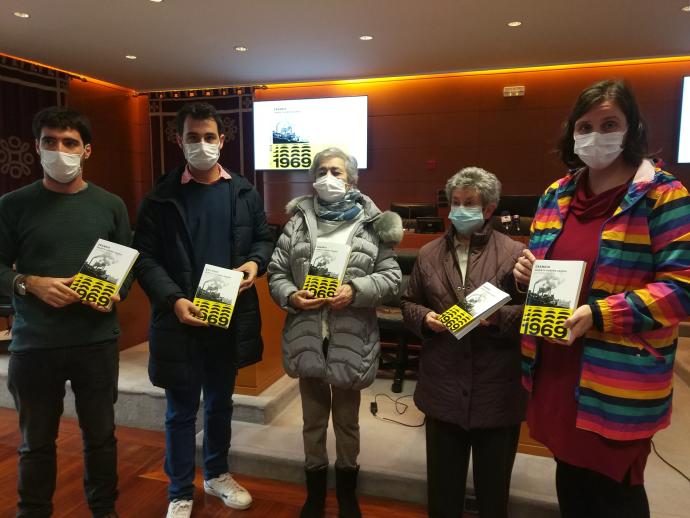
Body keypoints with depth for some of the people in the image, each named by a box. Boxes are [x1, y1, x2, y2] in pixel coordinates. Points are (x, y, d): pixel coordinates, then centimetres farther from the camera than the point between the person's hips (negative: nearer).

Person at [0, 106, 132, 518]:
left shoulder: (111, 205, 4)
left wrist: (113, 294, -12)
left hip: (98, 340, 1)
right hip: (34, 344, -1)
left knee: (101, 435, 14)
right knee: (37, 441, 15)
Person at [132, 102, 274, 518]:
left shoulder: (245, 192, 4)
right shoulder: (161, 197, -4)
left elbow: (264, 238, 11)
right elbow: (146, 257, -7)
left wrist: (255, 263, -11)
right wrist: (173, 299, -20)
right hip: (181, 320, -2)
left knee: (221, 402, 20)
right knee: (182, 411, 11)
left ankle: (217, 474, 41)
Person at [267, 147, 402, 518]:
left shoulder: (371, 223, -2)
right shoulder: (298, 222, 2)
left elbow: (391, 275, -4)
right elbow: (276, 273, 2)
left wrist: (355, 291, -18)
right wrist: (291, 296, -16)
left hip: (351, 340, -1)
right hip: (307, 338, 1)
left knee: (347, 419, 18)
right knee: (313, 418, 19)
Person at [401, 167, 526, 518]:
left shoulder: (514, 253, -5)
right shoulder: (429, 254, 7)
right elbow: (409, 304, 13)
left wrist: (498, 317, -23)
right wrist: (425, 318, -7)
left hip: (497, 390, -2)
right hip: (443, 387, 3)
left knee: (493, 486, 16)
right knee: (442, 484, 17)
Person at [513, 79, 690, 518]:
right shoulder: (556, 195, 7)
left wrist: (599, 315, -25)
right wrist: (528, 272, -6)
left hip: (619, 386, -5)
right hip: (555, 369, 6)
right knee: (570, 480, 23)